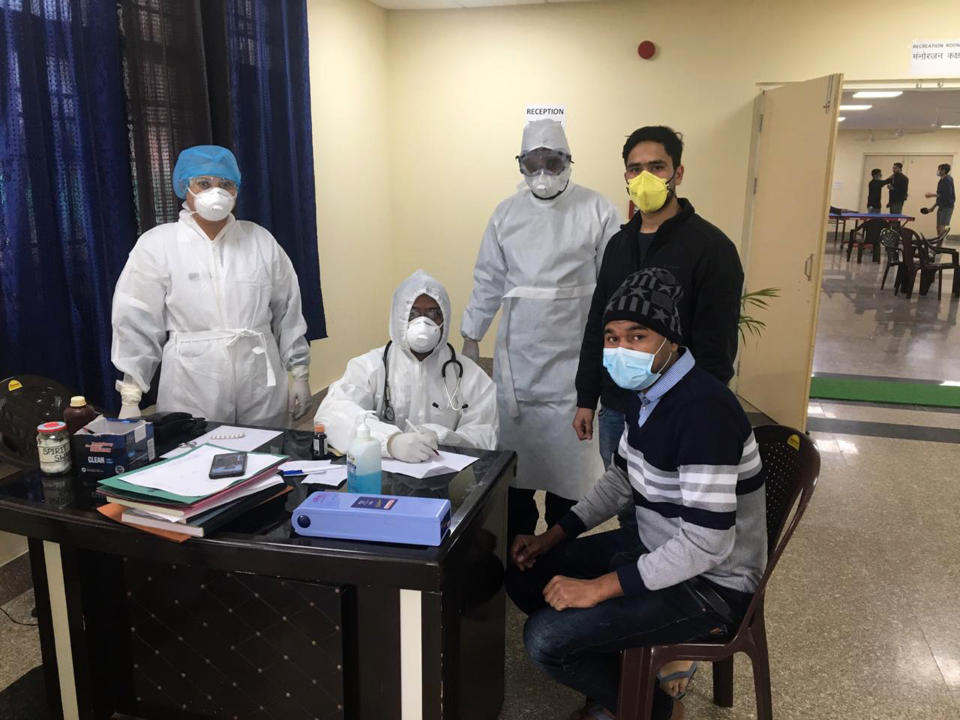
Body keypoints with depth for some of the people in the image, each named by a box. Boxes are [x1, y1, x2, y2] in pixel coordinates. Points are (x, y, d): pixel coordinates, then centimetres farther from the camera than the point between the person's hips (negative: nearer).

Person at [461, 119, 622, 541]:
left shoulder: (597, 210, -4)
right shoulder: (507, 212, 6)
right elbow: (488, 280, 10)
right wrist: (470, 336, 10)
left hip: (573, 354, -3)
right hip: (517, 355, 3)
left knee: (565, 448, 4)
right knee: (516, 443, 11)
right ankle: (516, 544, 28)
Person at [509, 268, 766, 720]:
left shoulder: (703, 410, -29)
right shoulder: (646, 390, 0)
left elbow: (707, 544, -31)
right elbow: (619, 480, 13)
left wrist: (599, 587, -25)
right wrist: (551, 538, 5)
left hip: (712, 583, -9)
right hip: (658, 550, 9)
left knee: (546, 638, -18)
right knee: (525, 574, 9)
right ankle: (623, 674, 18)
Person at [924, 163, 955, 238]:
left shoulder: (948, 180, -14)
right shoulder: (941, 181, 13)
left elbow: (947, 195, -21)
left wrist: (933, 195, -18)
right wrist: (934, 206, 20)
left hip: (947, 207, -9)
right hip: (941, 207, 9)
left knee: (943, 227, -14)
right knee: (938, 227, 10)